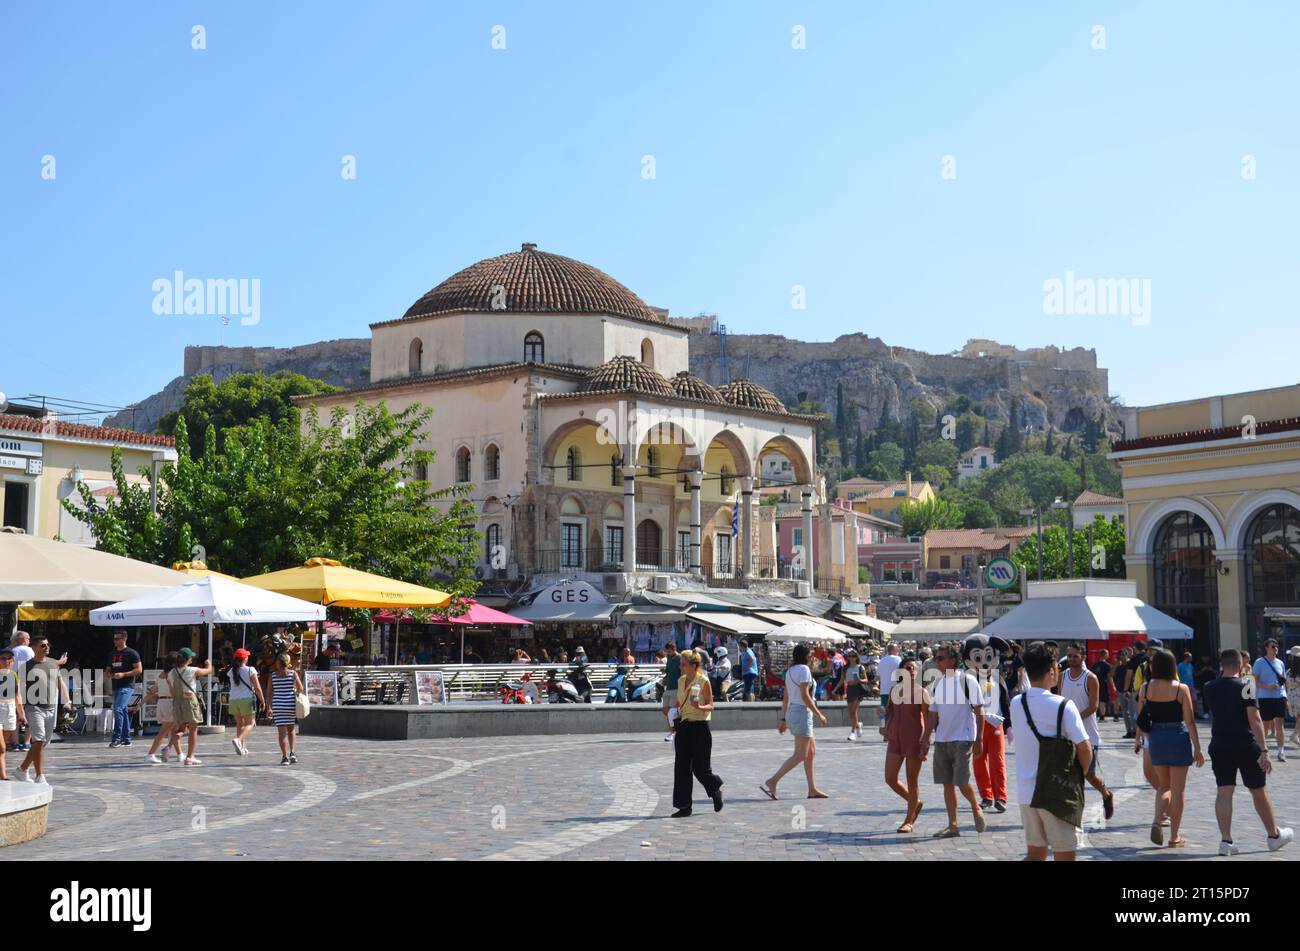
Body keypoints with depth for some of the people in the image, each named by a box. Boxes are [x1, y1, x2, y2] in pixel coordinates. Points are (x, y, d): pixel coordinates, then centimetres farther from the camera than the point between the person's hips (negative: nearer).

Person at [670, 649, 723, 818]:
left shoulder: (703, 681, -9)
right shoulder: (681, 681, 9)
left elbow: (710, 705, -7)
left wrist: (700, 707, -27)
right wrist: (675, 711, 0)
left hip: (700, 727, -6)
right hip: (683, 726, 6)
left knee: (699, 768, -2)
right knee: (681, 767, 1)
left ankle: (716, 791, 28)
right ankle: (684, 806, 6)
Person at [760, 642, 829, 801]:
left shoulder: (790, 671, 14)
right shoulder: (804, 669, -13)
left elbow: (785, 698, 14)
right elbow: (805, 696, -19)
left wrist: (783, 719, 16)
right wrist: (819, 715, -14)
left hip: (792, 712, 10)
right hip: (802, 712, -10)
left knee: (811, 751, 14)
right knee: (799, 755, -8)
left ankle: (812, 789, 16)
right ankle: (771, 783, -13)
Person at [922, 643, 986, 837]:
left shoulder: (967, 681, -7)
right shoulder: (936, 684, 10)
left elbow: (979, 712, -6)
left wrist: (979, 739, -10)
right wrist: (926, 739, 8)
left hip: (962, 739, -6)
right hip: (941, 740, 6)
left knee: (961, 782, -9)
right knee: (947, 783, 6)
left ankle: (976, 810, 19)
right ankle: (952, 826, 12)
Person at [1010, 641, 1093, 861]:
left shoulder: (1016, 704, 3)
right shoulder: (1063, 706, -14)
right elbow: (1084, 748, -14)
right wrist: (1080, 774, 4)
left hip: (1026, 791, 5)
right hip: (1057, 793, -5)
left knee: (1035, 854, 15)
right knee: (1064, 855, 3)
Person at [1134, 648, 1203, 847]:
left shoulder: (1145, 688, -2)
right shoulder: (1181, 689, -9)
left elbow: (1140, 721, 2)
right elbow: (1190, 721, -9)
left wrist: (1141, 738, 17)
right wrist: (1197, 749, -4)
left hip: (1156, 739, 3)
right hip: (1178, 737, -3)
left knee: (1164, 785, 20)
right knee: (1178, 790, 8)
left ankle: (1157, 821, -4)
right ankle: (1174, 837, 12)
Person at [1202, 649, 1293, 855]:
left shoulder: (1209, 689, 3)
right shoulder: (1245, 687, -11)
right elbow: (1255, 719, -19)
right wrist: (1264, 750, -22)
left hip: (1219, 746, 3)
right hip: (1246, 746, -3)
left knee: (1224, 792, 0)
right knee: (1258, 791, 11)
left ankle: (1226, 840, -8)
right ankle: (1274, 835, 27)